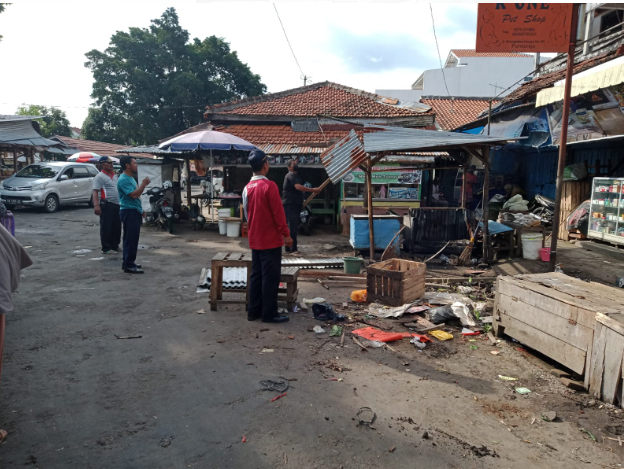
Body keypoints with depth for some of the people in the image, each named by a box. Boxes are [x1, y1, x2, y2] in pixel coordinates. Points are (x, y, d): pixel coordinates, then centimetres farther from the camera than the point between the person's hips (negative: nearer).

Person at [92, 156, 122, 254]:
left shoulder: (114, 175, 17)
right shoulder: (100, 176, -8)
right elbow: (95, 191, -15)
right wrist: (96, 205, -26)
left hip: (117, 205, 8)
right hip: (107, 205, -8)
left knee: (116, 227, 13)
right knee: (106, 227, -4)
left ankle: (115, 246, 24)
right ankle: (106, 248, 0)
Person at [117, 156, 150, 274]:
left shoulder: (131, 178, 17)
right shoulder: (123, 179, -16)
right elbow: (134, 195, -25)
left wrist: (140, 209, 21)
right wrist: (143, 184, -16)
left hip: (134, 211, 10)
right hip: (129, 212, -10)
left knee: (131, 238, 14)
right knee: (131, 239, -10)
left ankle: (127, 262, 23)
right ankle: (129, 265, -7)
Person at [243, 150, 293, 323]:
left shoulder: (247, 188, 8)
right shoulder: (269, 186, -15)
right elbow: (278, 213, -15)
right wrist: (286, 234, -8)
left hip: (255, 240, 8)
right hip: (270, 239, -8)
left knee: (256, 275, 13)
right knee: (270, 277, -1)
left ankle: (253, 311, 18)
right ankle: (269, 313, 4)